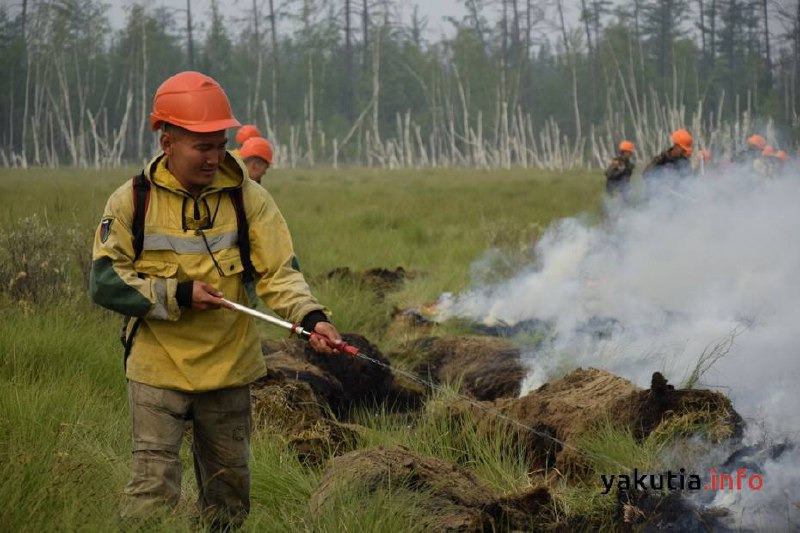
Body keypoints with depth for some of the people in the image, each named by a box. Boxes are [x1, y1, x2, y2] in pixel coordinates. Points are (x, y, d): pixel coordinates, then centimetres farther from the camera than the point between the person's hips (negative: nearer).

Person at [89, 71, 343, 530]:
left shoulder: (248, 199, -3)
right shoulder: (131, 202, -7)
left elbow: (279, 272, -9)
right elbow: (106, 282, -8)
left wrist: (312, 318, -27)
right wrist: (177, 294, -18)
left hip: (230, 368, 2)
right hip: (158, 368, -2)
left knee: (229, 488, 14)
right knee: (153, 489, -7)